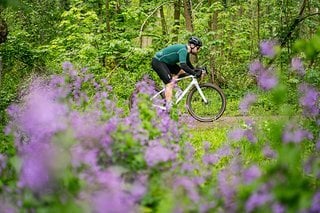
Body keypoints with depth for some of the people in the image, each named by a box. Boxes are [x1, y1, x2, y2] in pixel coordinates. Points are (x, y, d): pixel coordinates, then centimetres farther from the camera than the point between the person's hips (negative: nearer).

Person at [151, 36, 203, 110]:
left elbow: (188, 64, 19)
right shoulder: (183, 50, -24)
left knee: (182, 72, 4)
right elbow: (183, 65, -35)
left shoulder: (186, 51, 5)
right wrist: (194, 74, -34)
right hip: (158, 62, -10)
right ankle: (168, 106, -19)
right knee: (169, 83, -17)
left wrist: (196, 70, 5)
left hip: (166, 62, 10)